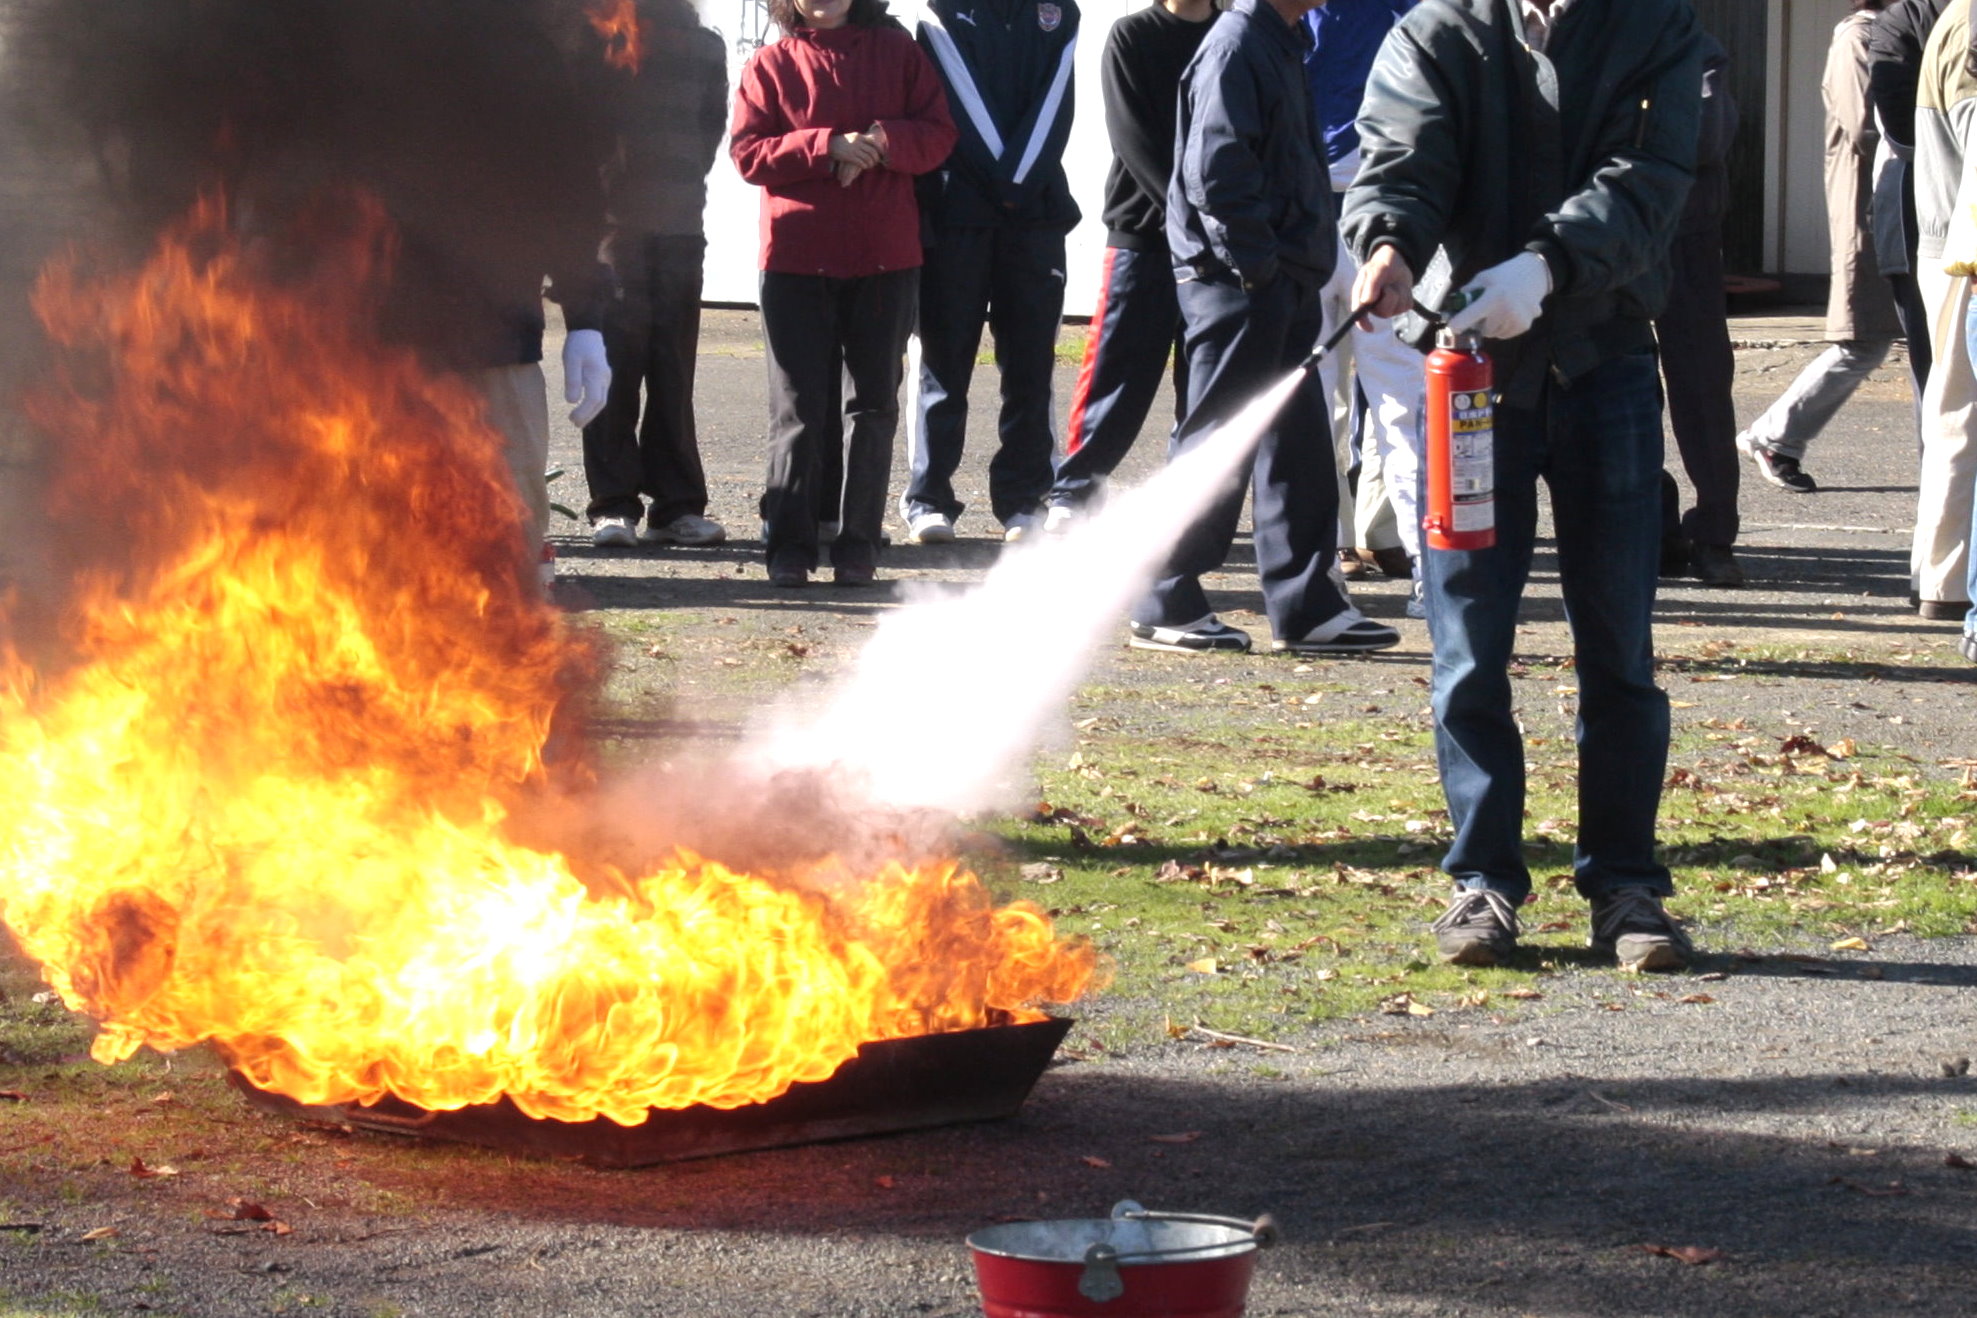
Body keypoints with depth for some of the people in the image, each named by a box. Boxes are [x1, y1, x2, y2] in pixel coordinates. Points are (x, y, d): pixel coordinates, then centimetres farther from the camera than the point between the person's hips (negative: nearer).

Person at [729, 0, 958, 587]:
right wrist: (827, 147, -17)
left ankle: (858, 545, 9)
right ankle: (789, 545, 5)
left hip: (886, 258, 1)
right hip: (797, 257, -1)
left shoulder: (896, 51, 9)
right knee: (798, 409, 0)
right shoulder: (770, 65, 5)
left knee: (873, 405, 3)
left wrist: (884, 143, -15)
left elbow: (938, 134, 4)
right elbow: (747, 152, -4)